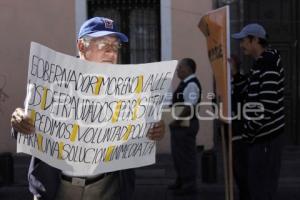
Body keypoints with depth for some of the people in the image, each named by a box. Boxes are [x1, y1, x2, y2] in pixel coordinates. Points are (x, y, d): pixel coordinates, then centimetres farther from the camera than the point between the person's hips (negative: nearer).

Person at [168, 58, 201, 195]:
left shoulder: (191, 84, -17)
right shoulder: (184, 83, 14)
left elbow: (190, 107, -24)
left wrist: (176, 121, -18)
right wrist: (175, 122, 13)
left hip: (186, 125, -10)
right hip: (179, 124, 10)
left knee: (186, 155, -3)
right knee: (177, 153, 18)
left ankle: (189, 185, 6)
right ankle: (181, 181, 30)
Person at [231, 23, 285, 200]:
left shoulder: (269, 67, -19)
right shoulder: (258, 65, 12)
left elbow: (266, 108, -23)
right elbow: (245, 96, 16)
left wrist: (243, 133, -18)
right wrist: (235, 73, 7)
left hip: (265, 136, -10)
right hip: (255, 134, 10)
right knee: (243, 174, 23)